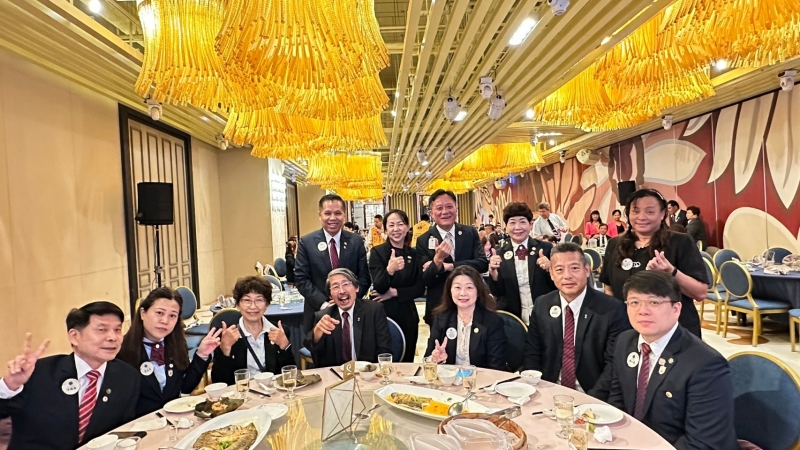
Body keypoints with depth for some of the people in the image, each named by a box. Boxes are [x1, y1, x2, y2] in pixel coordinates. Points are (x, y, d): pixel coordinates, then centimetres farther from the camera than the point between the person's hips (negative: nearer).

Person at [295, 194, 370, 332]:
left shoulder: (356, 241, 0)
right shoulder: (307, 242, -3)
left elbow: (364, 277, 1)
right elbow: (301, 279, -5)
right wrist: (323, 303, -16)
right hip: (318, 312, -1)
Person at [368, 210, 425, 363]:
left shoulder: (414, 254, 5)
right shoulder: (377, 252, -5)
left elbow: (420, 289, 2)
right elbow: (379, 288, -16)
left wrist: (394, 292, -12)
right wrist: (389, 270, -35)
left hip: (407, 316, 3)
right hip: (383, 315, -3)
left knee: (407, 361, 10)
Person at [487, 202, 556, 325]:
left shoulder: (546, 248, -6)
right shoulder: (499, 254, -3)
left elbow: (558, 285, -3)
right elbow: (497, 293, -4)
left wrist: (549, 268, -21)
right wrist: (493, 271, -21)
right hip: (513, 319, 0)